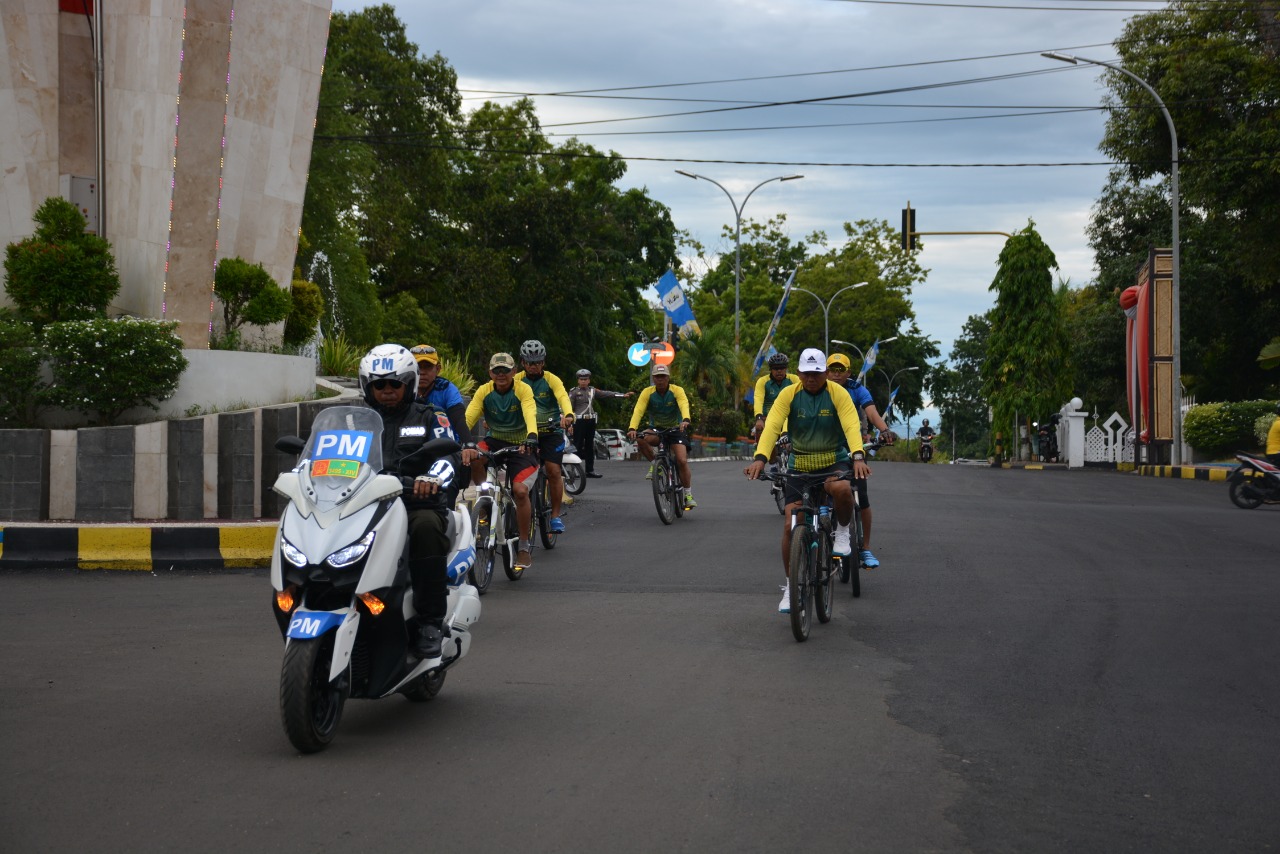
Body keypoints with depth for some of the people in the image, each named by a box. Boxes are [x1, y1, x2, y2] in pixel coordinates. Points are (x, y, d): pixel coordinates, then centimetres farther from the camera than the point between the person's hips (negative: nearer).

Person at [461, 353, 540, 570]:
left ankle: (524, 546, -8)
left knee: (520, 490, -23)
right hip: (495, 442, 3)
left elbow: (530, 414, -31)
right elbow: (468, 417, -19)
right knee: (472, 455, -32)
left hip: (520, 446, -3)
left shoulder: (523, 390, -14)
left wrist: (532, 436, -52)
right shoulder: (484, 391, -8)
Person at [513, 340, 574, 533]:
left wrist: (568, 415, -45)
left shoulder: (551, 379, -7)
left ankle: (555, 515, -3)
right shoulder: (517, 380, 0)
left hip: (551, 431, -2)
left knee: (553, 470, -13)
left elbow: (563, 397, -24)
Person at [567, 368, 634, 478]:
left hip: (591, 421, 6)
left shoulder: (592, 390, 13)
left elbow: (606, 394, 8)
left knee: (590, 446, 7)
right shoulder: (574, 392, -1)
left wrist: (624, 395, 0)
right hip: (579, 421, -6)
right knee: (578, 446, -7)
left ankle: (590, 470, 11)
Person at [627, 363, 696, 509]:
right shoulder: (647, 393, -13)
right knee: (641, 440, -32)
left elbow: (684, 405, -34)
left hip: (676, 429, -1)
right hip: (656, 430, 1)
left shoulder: (677, 391, -16)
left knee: (682, 461, -19)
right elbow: (638, 410, -25)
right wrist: (632, 428, -43)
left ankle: (688, 495, -3)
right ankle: (654, 464, -6)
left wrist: (685, 420, -56)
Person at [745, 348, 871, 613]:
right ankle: (791, 586, 8)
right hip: (800, 465, 2)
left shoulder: (838, 393, -10)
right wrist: (760, 458, -35)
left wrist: (858, 457, -41)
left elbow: (852, 425, -23)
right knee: (790, 525, -7)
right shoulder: (789, 395, -7)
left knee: (841, 489, -37)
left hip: (834, 462, -2)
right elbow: (772, 426, -19)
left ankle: (843, 532, -5)